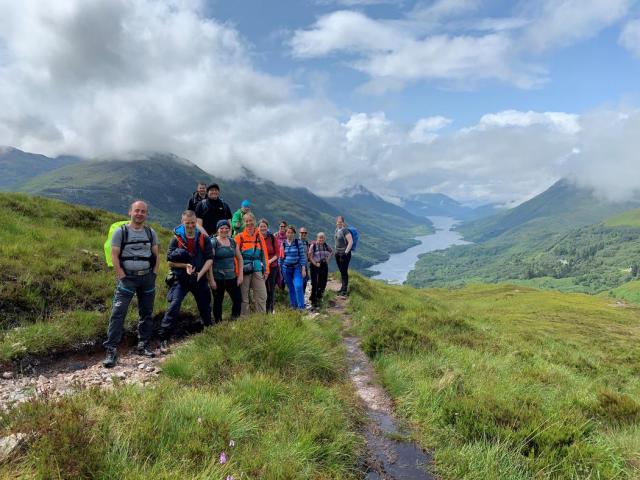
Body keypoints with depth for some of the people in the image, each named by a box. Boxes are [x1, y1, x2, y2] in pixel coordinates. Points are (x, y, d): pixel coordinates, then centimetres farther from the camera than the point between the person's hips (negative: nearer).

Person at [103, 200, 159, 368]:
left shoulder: (151, 233, 8)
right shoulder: (121, 232, -3)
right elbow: (114, 255, -6)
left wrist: (154, 274, 1)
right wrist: (122, 276, -12)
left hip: (147, 277, 4)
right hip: (128, 277, -4)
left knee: (146, 313, 9)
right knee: (118, 312, -12)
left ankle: (143, 345, 21)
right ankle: (111, 350, -9)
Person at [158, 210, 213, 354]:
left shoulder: (204, 238, 0)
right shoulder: (177, 239, -3)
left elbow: (209, 259, -2)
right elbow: (170, 260, -3)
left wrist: (200, 274, -14)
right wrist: (185, 266, -17)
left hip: (200, 279, 2)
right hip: (181, 280, -2)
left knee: (205, 308, 13)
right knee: (173, 307, -14)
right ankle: (164, 340, -8)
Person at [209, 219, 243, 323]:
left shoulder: (233, 242, 8)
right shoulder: (213, 242, -7)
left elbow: (239, 258, 13)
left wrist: (240, 275, 7)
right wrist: (211, 280, -12)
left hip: (232, 277, 4)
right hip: (218, 278, -4)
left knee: (238, 299, 1)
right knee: (218, 302, 7)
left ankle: (235, 321, 18)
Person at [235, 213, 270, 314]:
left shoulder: (259, 237, 11)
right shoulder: (240, 237, -1)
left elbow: (264, 254, 13)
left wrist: (266, 270, 8)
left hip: (257, 270, 3)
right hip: (244, 271, -3)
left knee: (262, 296, 3)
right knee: (243, 297, 3)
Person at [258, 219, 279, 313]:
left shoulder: (273, 238, -3)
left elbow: (278, 253, -1)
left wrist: (270, 260, -16)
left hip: (272, 266, 1)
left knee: (271, 289, 5)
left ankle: (271, 310, 16)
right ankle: (264, 310, 14)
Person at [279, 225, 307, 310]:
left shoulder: (298, 243, -2)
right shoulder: (283, 244, 6)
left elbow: (302, 256, -4)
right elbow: (280, 257, 10)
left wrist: (303, 269, -9)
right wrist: (280, 269, 9)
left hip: (297, 268, -3)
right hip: (286, 268, 3)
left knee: (298, 286, -16)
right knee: (290, 289, 9)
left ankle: (301, 306, -7)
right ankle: (294, 306, 20)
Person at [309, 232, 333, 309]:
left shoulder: (326, 245, 4)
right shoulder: (313, 245, -9)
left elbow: (331, 251, 21)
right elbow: (310, 256, -8)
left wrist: (328, 259, 9)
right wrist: (315, 263, -13)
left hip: (324, 266, 4)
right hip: (315, 266, -4)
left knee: (323, 283, 7)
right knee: (314, 284, -3)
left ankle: (319, 298, 27)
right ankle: (313, 301, 8)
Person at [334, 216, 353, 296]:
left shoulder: (345, 230, -16)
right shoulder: (337, 230, 10)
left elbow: (350, 242, -21)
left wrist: (346, 252, -18)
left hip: (344, 254, -8)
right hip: (338, 253, 8)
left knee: (344, 272, -4)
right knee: (341, 271, 15)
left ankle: (344, 290, 1)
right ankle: (343, 287, 25)